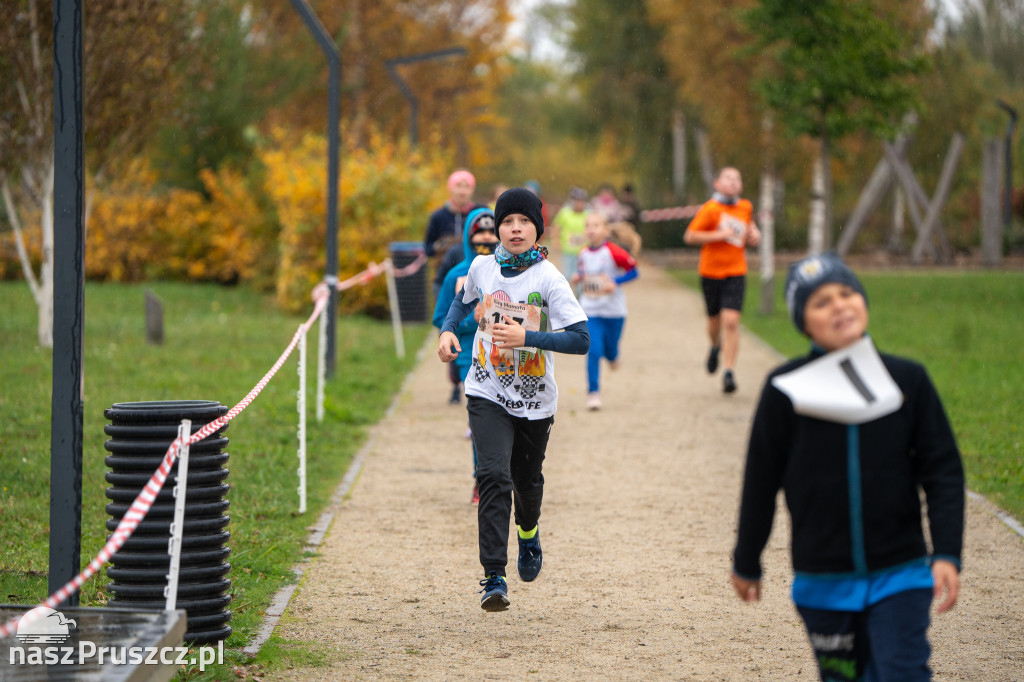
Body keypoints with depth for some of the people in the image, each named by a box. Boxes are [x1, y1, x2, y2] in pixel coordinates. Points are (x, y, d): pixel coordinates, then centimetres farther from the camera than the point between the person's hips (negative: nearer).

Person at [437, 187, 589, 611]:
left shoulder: (547, 278, -15)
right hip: (488, 393, 1)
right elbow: (464, 299, 20)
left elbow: (581, 339, -20)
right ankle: (493, 577, -20)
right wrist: (447, 330, 2)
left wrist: (526, 337, -29)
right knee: (494, 476, -18)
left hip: (535, 399, -1)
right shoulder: (482, 268, -4)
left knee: (527, 480, 17)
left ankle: (528, 532, 53)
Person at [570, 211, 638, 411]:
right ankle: (593, 392, -2)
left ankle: (612, 356, 50)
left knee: (610, 350, 12)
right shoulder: (584, 254, 0)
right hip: (590, 310, 2)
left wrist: (615, 282, -21)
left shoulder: (613, 252, -15)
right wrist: (578, 276, -1)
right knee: (593, 351, -10)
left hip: (613, 311, -2)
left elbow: (633, 272, -9)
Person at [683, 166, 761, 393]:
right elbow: (689, 236, -10)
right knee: (715, 320, 12)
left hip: (736, 273, 2)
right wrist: (718, 235, -18)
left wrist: (753, 235, 5)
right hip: (711, 271, -1)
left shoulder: (746, 207, 7)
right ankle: (716, 346, 48)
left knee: (731, 321, -12)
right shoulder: (710, 209, -9)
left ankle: (729, 373, -11)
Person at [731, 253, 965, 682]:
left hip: (899, 576, 0)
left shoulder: (907, 380, 0)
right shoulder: (786, 389, -4)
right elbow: (761, 482, 4)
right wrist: (746, 563, 11)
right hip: (823, 582, 0)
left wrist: (947, 554, -9)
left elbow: (943, 471, 2)